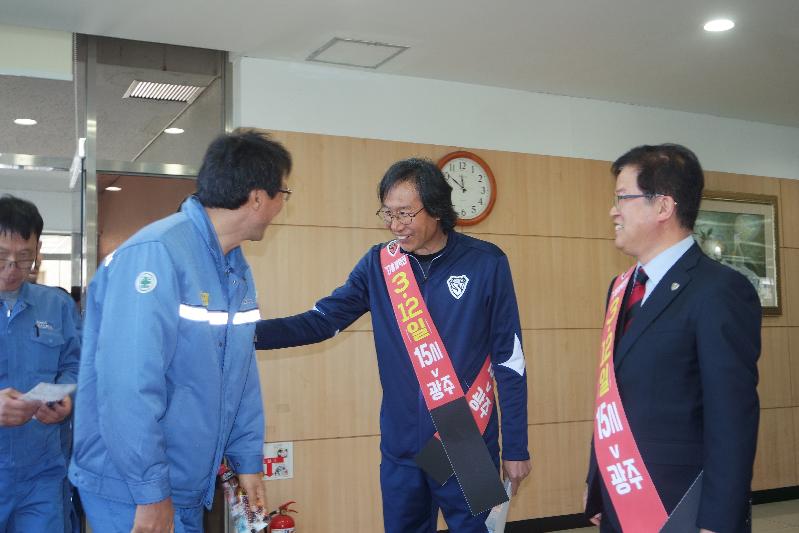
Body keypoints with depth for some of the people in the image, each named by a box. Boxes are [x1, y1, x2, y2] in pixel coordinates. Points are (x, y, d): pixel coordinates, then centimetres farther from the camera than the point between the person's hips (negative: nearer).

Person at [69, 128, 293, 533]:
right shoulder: (157, 255, -23)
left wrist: (248, 459, 12)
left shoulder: (238, 269, 6)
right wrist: (151, 494, -23)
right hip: (133, 493, -8)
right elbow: (129, 384, -28)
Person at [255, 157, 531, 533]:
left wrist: (516, 448, -2)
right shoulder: (379, 264, -1)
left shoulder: (485, 263, -9)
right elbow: (321, 320, -1)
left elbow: (509, 361, -5)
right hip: (400, 449, 3)